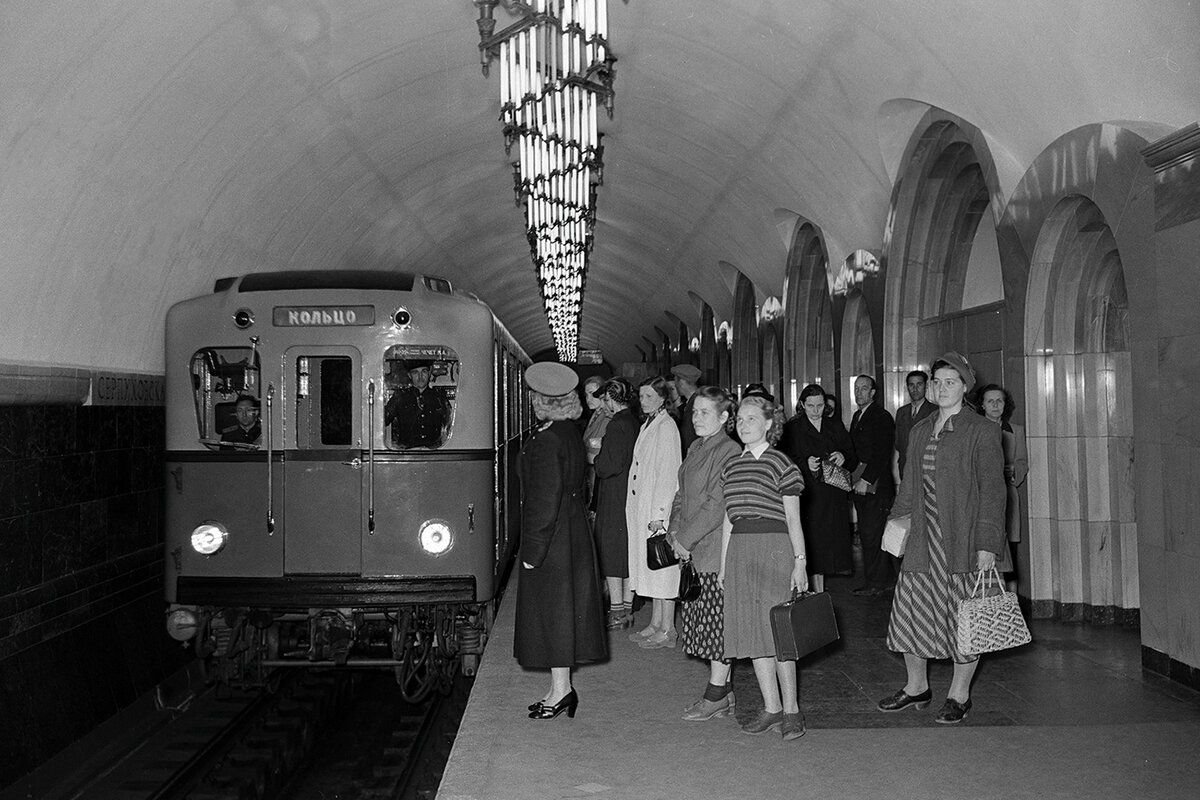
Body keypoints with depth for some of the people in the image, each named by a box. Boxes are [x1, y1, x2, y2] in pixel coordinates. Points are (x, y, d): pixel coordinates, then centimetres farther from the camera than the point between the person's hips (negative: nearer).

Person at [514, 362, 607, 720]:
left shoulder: (546, 441, -20)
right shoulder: (570, 434, 7)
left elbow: (545, 501, -22)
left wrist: (532, 551, -17)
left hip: (551, 541, -9)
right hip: (573, 535, 9)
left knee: (551, 611, 1)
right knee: (561, 611, 15)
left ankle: (560, 688, 9)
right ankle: (561, 687, 24)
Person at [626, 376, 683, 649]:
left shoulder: (666, 427, -13)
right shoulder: (647, 426, 14)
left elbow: (668, 473, -17)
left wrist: (658, 513, -20)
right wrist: (646, 511, 13)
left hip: (658, 508, -9)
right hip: (641, 507, 9)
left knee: (662, 567, -4)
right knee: (650, 566, 13)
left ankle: (667, 629, 2)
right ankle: (655, 624, 20)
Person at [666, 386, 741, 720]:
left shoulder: (728, 451, -13)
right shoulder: (695, 449, 15)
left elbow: (717, 504, -18)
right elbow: (682, 494, 19)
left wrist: (686, 538, -14)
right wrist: (674, 530, 5)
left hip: (716, 550, -9)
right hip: (692, 550, 9)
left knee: (717, 620, -2)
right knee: (706, 620, 11)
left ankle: (716, 695, 6)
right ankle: (723, 691, 20)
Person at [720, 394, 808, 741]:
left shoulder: (780, 462, -3)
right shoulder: (732, 465, 14)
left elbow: (793, 518, -2)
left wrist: (800, 561, -7)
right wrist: (723, 565, 14)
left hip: (774, 547, -6)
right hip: (739, 550, 6)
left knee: (778, 632, -3)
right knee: (753, 632, 7)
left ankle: (791, 709, 9)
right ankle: (771, 709, 16)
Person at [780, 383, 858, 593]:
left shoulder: (836, 427, 14)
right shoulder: (791, 429, 3)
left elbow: (853, 460, 12)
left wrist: (843, 458, -10)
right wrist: (805, 464, -20)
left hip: (835, 497, 3)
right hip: (807, 497, -3)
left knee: (830, 544, 1)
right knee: (814, 546, -6)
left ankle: (820, 592, 13)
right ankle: (818, 594, 1)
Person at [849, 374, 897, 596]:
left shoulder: (882, 417, -9)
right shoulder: (858, 416, 19)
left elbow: (882, 453, -15)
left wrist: (867, 479, -18)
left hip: (876, 484, -8)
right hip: (860, 483, 8)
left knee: (872, 534, -8)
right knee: (866, 533, 8)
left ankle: (876, 582, -1)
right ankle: (886, 578, 15)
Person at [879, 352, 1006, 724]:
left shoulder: (982, 432, -4)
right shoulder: (919, 431, 14)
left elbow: (992, 491, -8)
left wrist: (987, 544, -14)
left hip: (964, 542, -5)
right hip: (922, 540, 5)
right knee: (909, 611, 6)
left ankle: (959, 694, 20)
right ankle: (917, 686, 25)